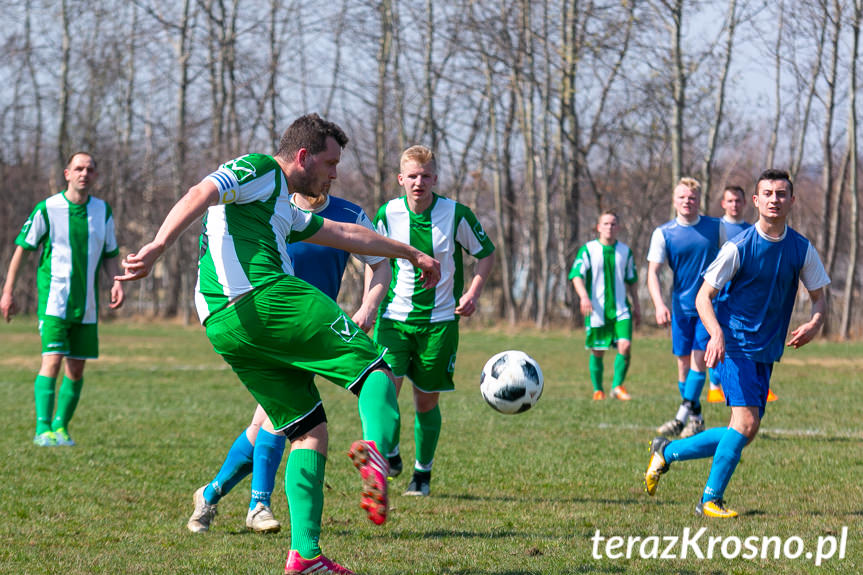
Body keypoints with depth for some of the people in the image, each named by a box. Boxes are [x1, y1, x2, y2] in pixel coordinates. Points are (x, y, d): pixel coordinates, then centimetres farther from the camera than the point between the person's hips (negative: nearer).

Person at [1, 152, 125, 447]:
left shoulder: (103, 211, 7)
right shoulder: (47, 209, -5)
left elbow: (110, 254, 17)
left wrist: (117, 282, -2)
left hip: (86, 305, 5)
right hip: (54, 298, -4)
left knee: (76, 368, 5)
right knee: (52, 359, -16)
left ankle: (61, 426, 17)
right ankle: (43, 429, -17)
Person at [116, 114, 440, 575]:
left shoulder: (285, 212, 36)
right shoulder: (259, 170, 6)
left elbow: (346, 235, 47)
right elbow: (200, 195, -12)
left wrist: (412, 254, 56)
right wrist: (158, 246, -28)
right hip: (265, 297, -9)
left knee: (310, 431, 11)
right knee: (375, 369, -6)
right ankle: (377, 449, -39)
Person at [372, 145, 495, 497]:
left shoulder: (456, 215, -8)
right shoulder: (388, 214, -3)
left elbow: (487, 255, 6)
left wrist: (472, 294, -8)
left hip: (440, 319, -1)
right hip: (395, 317, 1)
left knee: (426, 401, 4)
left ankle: (423, 473, 22)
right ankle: (389, 455, 5)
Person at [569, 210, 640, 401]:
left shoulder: (625, 251, 8)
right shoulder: (588, 250, -2)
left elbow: (632, 280, 18)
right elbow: (576, 275, -10)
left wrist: (636, 306, 17)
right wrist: (584, 296, -26)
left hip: (621, 309, 2)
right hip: (596, 310, -2)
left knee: (625, 345, -15)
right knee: (597, 352, 4)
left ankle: (618, 386, -1)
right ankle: (598, 390, 19)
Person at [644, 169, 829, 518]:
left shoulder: (802, 250, 2)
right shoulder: (739, 247, -11)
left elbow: (819, 297, 12)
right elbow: (704, 295, -8)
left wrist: (813, 324, -12)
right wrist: (716, 334, -26)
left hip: (766, 352, 6)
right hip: (735, 346, -6)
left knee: (745, 433, 6)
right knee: (745, 423, -18)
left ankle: (667, 451, 23)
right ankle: (711, 500, -4)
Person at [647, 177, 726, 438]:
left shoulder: (716, 227, 2)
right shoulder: (663, 233, 0)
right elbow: (653, 272, -3)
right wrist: (659, 304, -18)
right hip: (681, 307, 1)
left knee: (699, 358, -12)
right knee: (683, 362, 4)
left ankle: (684, 415, -12)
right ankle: (696, 417, 16)